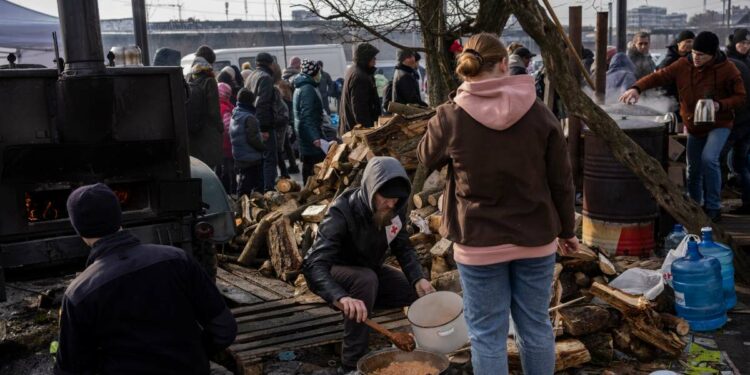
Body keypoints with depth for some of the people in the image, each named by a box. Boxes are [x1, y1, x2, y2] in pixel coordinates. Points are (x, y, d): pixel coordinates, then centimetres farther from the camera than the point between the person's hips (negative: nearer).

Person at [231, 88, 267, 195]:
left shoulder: (234, 117, 10)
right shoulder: (249, 118, -18)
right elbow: (253, 138, -22)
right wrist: (264, 147, -7)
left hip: (239, 158, 9)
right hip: (252, 158, -9)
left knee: (243, 185, 15)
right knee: (258, 185, -1)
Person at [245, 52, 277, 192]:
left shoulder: (250, 77, 20)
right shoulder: (265, 77, -10)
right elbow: (263, 104, -19)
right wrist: (264, 128, -22)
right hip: (263, 126, -9)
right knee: (270, 158, -8)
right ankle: (268, 189, -13)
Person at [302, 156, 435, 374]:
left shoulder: (395, 209, -16)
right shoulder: (342, 213, -33)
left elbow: (403, 248, -3)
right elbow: (315, 265, -43)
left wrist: (418, 278, -22)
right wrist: (342, 297, -61)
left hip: (369, 271, 6)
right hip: (329, 274, -6)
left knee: (422, 291, -7)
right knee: (366, 279, -36)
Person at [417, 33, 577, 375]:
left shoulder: (450, 118, -11)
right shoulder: (540, 113, -6)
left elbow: (426, 159, 9)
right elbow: (562, 181, 0)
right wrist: (567, 229, 14)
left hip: (479, 243, -2)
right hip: (536, 238, 2)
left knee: (487, 333, 10)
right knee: (536, 325, 18)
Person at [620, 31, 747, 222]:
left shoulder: (727, 70, -14)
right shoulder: (683, 66, -9)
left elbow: (740, 97, -9)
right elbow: (659, 76, -13)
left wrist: (720, 105, -27)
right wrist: (637, 88, -30)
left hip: (718, 125, -4)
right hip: (693, 126, 4)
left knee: (709, 159, -25)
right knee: (693, 169, 13)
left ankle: (713, 207, -12)